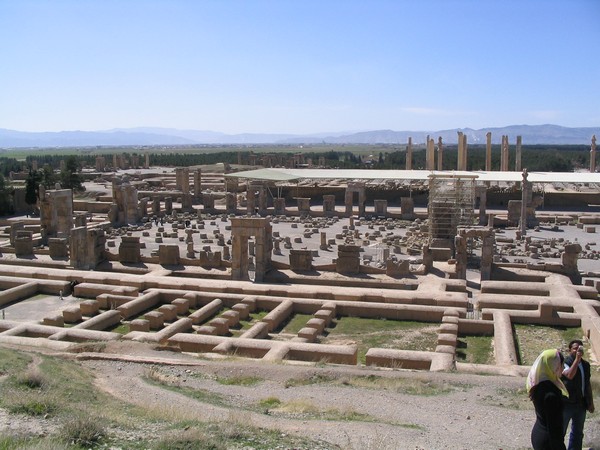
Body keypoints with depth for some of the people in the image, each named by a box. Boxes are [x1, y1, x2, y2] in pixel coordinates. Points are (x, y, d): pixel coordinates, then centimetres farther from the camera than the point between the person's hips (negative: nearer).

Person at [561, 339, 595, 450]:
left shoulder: (586, 364, 6)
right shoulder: (565, 362, -15)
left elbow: (588, 384, 14)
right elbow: (569, 375, -35)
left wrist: (591, 402, 14)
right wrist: (577, 359, -33)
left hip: (581, 404, 6)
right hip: (567, 403, -6)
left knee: (578, 432, 19)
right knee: (560, 431, 4)